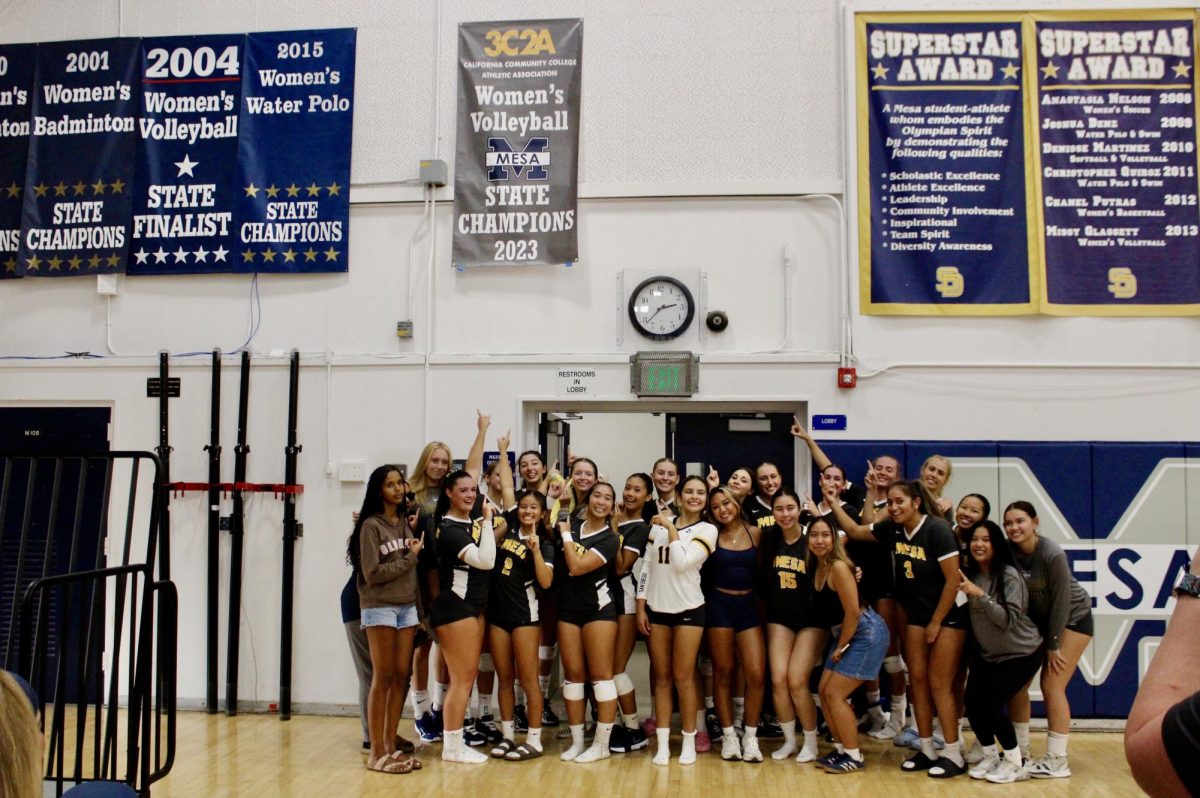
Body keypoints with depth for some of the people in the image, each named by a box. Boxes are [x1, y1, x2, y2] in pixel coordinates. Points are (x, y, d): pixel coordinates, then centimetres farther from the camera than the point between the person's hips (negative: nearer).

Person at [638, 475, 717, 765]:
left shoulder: (707, 530, -4)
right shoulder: (659, 523, 6)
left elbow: (681, 562, -18)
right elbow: (647, 566, 6)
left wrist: (671, 528, -12)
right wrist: (640, 607, 3)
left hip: (688, 610, -3)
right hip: (657, 609, 3)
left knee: (683, 677, 1)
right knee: (662, 677, 8)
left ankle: (689, 742, 14)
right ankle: (663, 743, 15)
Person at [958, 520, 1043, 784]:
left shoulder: (1009, 575, -21)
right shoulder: (971, 574, -3)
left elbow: (1008, 619, -27)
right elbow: (974, 611, 5)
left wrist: (980, 594, -36)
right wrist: (966, 592, -12)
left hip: (1021, 653, -5)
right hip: (986, 653, 6)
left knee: (992, 705, -14)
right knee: (972, 703, -6)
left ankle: (1015, 763, 9)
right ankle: (991, 756, 18)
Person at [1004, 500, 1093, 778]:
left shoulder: (1052, 554, -28)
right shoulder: (1008, 551, -16)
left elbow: (1061, 601, -22)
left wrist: (1053, 645, -16)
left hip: (1073, 617, -5)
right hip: (1037, 619, 5)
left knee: (1052, 685, -11)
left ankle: (1057, 760, -1)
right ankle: (1019, 751, 13)